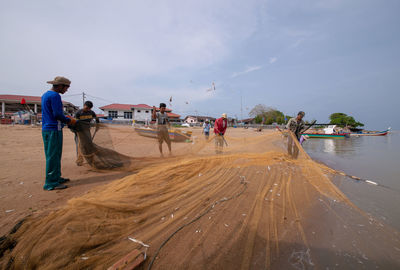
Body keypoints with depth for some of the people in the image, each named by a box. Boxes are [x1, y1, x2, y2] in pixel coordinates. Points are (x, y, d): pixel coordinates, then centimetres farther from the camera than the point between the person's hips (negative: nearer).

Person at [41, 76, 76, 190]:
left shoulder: (45, 95, 18)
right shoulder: (55, 95, -14)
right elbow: (57, 114, -19)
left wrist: (65, 118, 16)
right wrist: (69, 120, -3)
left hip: (47, 129, 10)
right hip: (53, 130, -10)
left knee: (55, 155, 14)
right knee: (53, 156, -6)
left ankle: (56, 178, 22)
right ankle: (51, 183, -2)